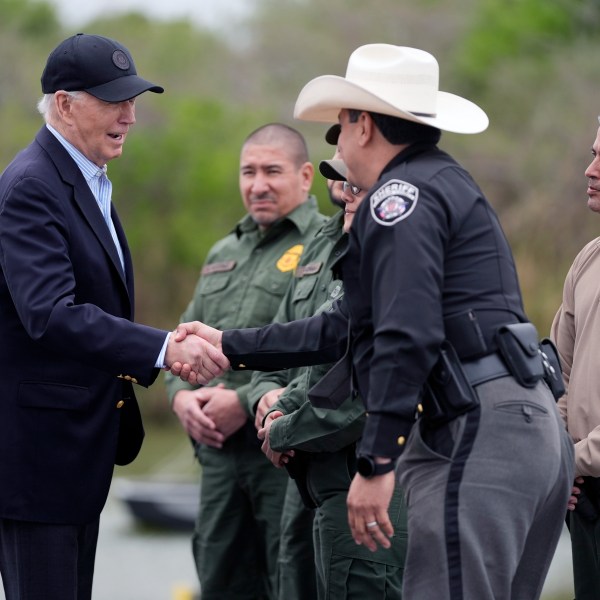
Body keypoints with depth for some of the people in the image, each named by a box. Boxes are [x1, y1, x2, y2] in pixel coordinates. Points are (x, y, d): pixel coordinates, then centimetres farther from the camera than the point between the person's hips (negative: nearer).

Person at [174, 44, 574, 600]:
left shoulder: (400, 197, -7)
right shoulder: (441, 184, 26)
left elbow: (408, 336, -19)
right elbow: (349, 328, 29)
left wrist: (375, 463, -20)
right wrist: (230, 345, 32)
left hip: (479, 431, -11)